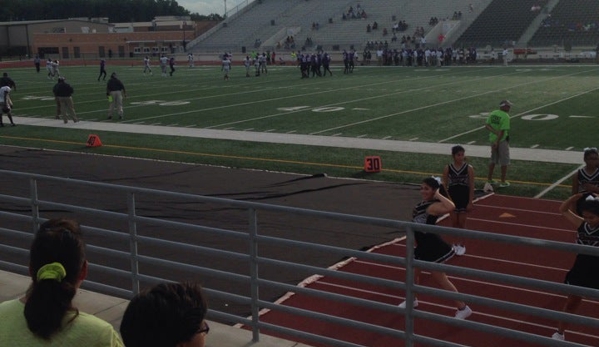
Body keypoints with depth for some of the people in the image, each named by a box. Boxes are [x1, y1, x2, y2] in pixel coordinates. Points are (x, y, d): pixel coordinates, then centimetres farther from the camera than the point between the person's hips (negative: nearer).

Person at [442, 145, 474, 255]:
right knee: (454, 222, 9)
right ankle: (455, 244, 23)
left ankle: (462, 245, 18)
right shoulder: (447, 168, -6)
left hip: (464, 199, -1)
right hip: (452, 198, 1)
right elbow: (445, 185, 0)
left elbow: (471, 186, -6)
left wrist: (470, 202, -7)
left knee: (462, 222, 5)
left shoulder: (469, 168, -9)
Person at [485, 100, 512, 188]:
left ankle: (489, 179, 24)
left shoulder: (492, 113, 4)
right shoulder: (505, 116, -17)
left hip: (493, 139, 7)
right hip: (502, 140, -7)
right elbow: (502, 131, -21)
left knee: (493, 160, 19)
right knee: (504, 161, 5)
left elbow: (487, 125, -2)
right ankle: (503, 182, 9)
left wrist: (495, 132, -11)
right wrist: (497, 142, -18)